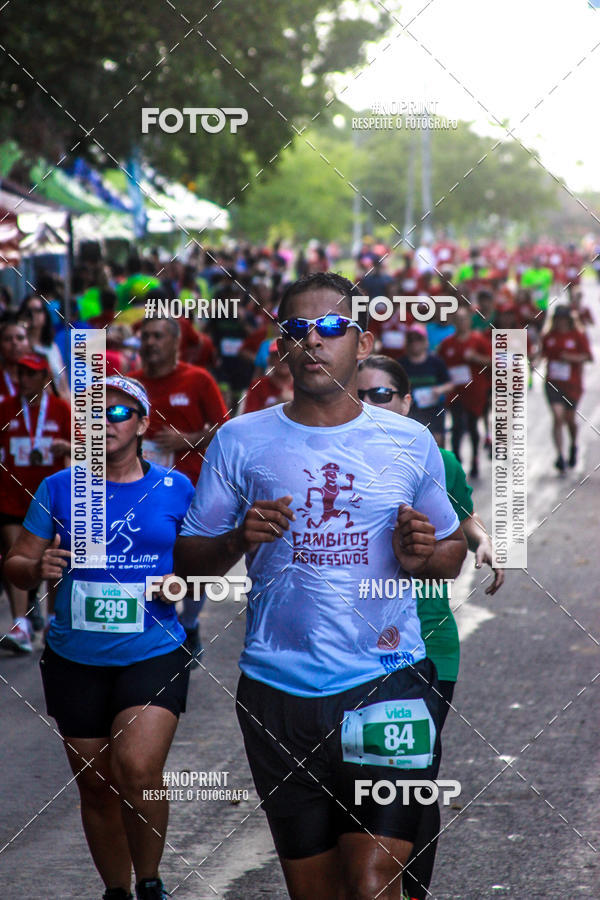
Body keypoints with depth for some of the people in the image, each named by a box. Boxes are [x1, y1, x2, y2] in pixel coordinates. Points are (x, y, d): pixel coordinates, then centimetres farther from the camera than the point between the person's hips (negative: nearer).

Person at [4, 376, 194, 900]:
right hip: (76, 659, 2)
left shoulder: (175, 488, 3)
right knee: (95, 786, 8)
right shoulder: (58, 489, 4)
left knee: (137, 771, -21)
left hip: (153, 654, -2)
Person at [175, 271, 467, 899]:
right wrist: (240, 539, -11)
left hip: (389, 681, -1)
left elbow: (455, 551, 17)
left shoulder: (410, 442, 7)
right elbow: (189, 560, 9)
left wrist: (424, 557, -5)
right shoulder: (240, 441, 5)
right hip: (278, 689, 1)